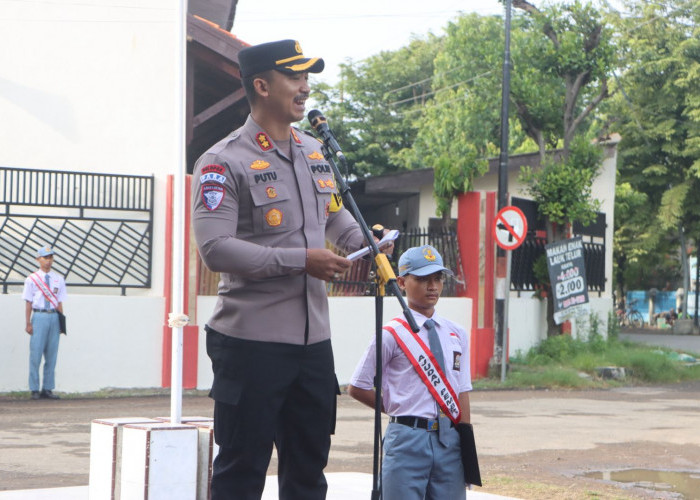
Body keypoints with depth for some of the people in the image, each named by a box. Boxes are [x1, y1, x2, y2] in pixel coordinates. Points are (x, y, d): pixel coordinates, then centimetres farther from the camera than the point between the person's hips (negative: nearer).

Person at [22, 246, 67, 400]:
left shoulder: (58, 279, 11)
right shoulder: (32, 279, 2)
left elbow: (59, 302, 11)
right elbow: (28, 302, 1)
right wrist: (28, 323, -5)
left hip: (54, 317, 3)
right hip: (39, 316, -3)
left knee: (52, 354, 4)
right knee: (36, 353, -4)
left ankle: (47, 389, 11)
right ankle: (34, 390, 2)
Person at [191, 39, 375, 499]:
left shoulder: (315, 152, 13)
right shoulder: (224, 163, -10)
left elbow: (334, 212, 30)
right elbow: (215, 248, -20)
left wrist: (362, 240, 8)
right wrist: (301, 261, -21)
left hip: (314, 340, 7)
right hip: (251, 342, -7)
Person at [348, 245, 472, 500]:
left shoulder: (456, 334, 10)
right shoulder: (392, 334, -4)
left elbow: (462, 393, 9)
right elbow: (357, 388, 0)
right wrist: (399, 411, 0)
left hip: (449, 440, 5)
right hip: (407, 439, -5)